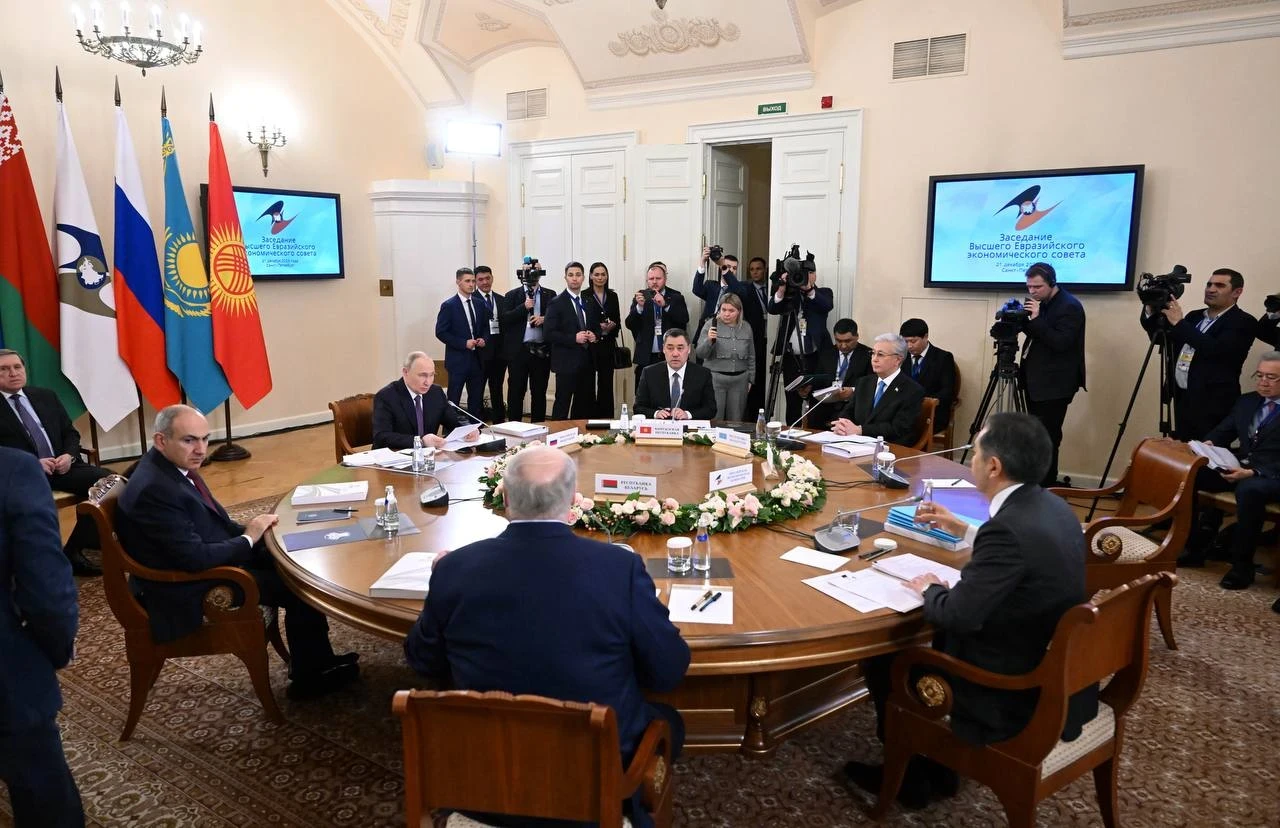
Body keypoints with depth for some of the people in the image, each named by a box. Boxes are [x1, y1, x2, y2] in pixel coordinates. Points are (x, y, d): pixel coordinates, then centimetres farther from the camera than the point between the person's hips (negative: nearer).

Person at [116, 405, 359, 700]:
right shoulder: (153, 490, -28)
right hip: (191, 590, -9)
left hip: (213, 559, 9)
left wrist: (250, 531, -3)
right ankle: (310, 676, 11)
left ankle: (319, 661, 16)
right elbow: (195, 558, -30)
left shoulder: (176, 465, 1)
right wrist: (248, 538, -15)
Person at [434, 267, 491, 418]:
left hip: (477, 359, 5)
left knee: (476, 399, 9)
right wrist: (464, 343, -16)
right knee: (453, 401, 0)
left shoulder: (480, 304, 10)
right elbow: (440, 332, -9)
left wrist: (484, 340, -3)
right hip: (458, 360, -5)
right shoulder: (448, 305, -6)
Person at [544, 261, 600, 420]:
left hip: (587, 361, 6)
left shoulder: (590, 302, 13)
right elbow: (550, 334, -10)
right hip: (567, 361, -6)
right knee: (562, 404, -3)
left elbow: (596, 327, 21)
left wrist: (594, 335, -2)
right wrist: (574, 338, -20)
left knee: (585, 405, 10)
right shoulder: (557, 303, -5)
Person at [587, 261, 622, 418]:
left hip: (608, 346, 3)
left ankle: (606, 418, 9)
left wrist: (612, 326, -10)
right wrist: (599, 329, -16)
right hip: (589, 345, -3)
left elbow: (618, 321, 11)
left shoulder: (612, 296, 11)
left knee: (606, 383, 3)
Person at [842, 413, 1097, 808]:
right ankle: (935, 766, 33)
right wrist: (964, 529, 22)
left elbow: (958, 615, -26)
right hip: (1059, 675, 9)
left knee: (882, 658, 5)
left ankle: (909, 774, 27)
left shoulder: (1010, 528, -29)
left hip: (1019, 693, -9)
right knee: (937, 637, 26)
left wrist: (930, 590, -6)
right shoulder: (1050, 507, -1)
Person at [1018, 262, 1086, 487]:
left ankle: (1046, 488, -1)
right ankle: (1036, 484, 19)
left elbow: (1061, 343, -22)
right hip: (1037, 382, 9)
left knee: (1046, 439, -8)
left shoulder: (1070, 306, -13)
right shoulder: (1042, 304, 14)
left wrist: (1037, 319, -23)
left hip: (1054, 386, -9)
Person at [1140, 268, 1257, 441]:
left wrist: (1179, 323, -19)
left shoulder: (1243, 322, -7)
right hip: (1182, 399, 7)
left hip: (1212, 404, -7)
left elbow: (1216, 349, -23)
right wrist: (1151, 312, 1)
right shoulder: (1195, 316, 16)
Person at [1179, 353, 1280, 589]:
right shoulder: (1246, 401, 16)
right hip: (1240, 466, 7)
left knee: (1249, 489, -39)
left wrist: (1253, 473, -27)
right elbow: (1224, 431, 16)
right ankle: (1195, 546, -5)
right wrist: (1209, 443, -8)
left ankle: (1242, 565, -24)